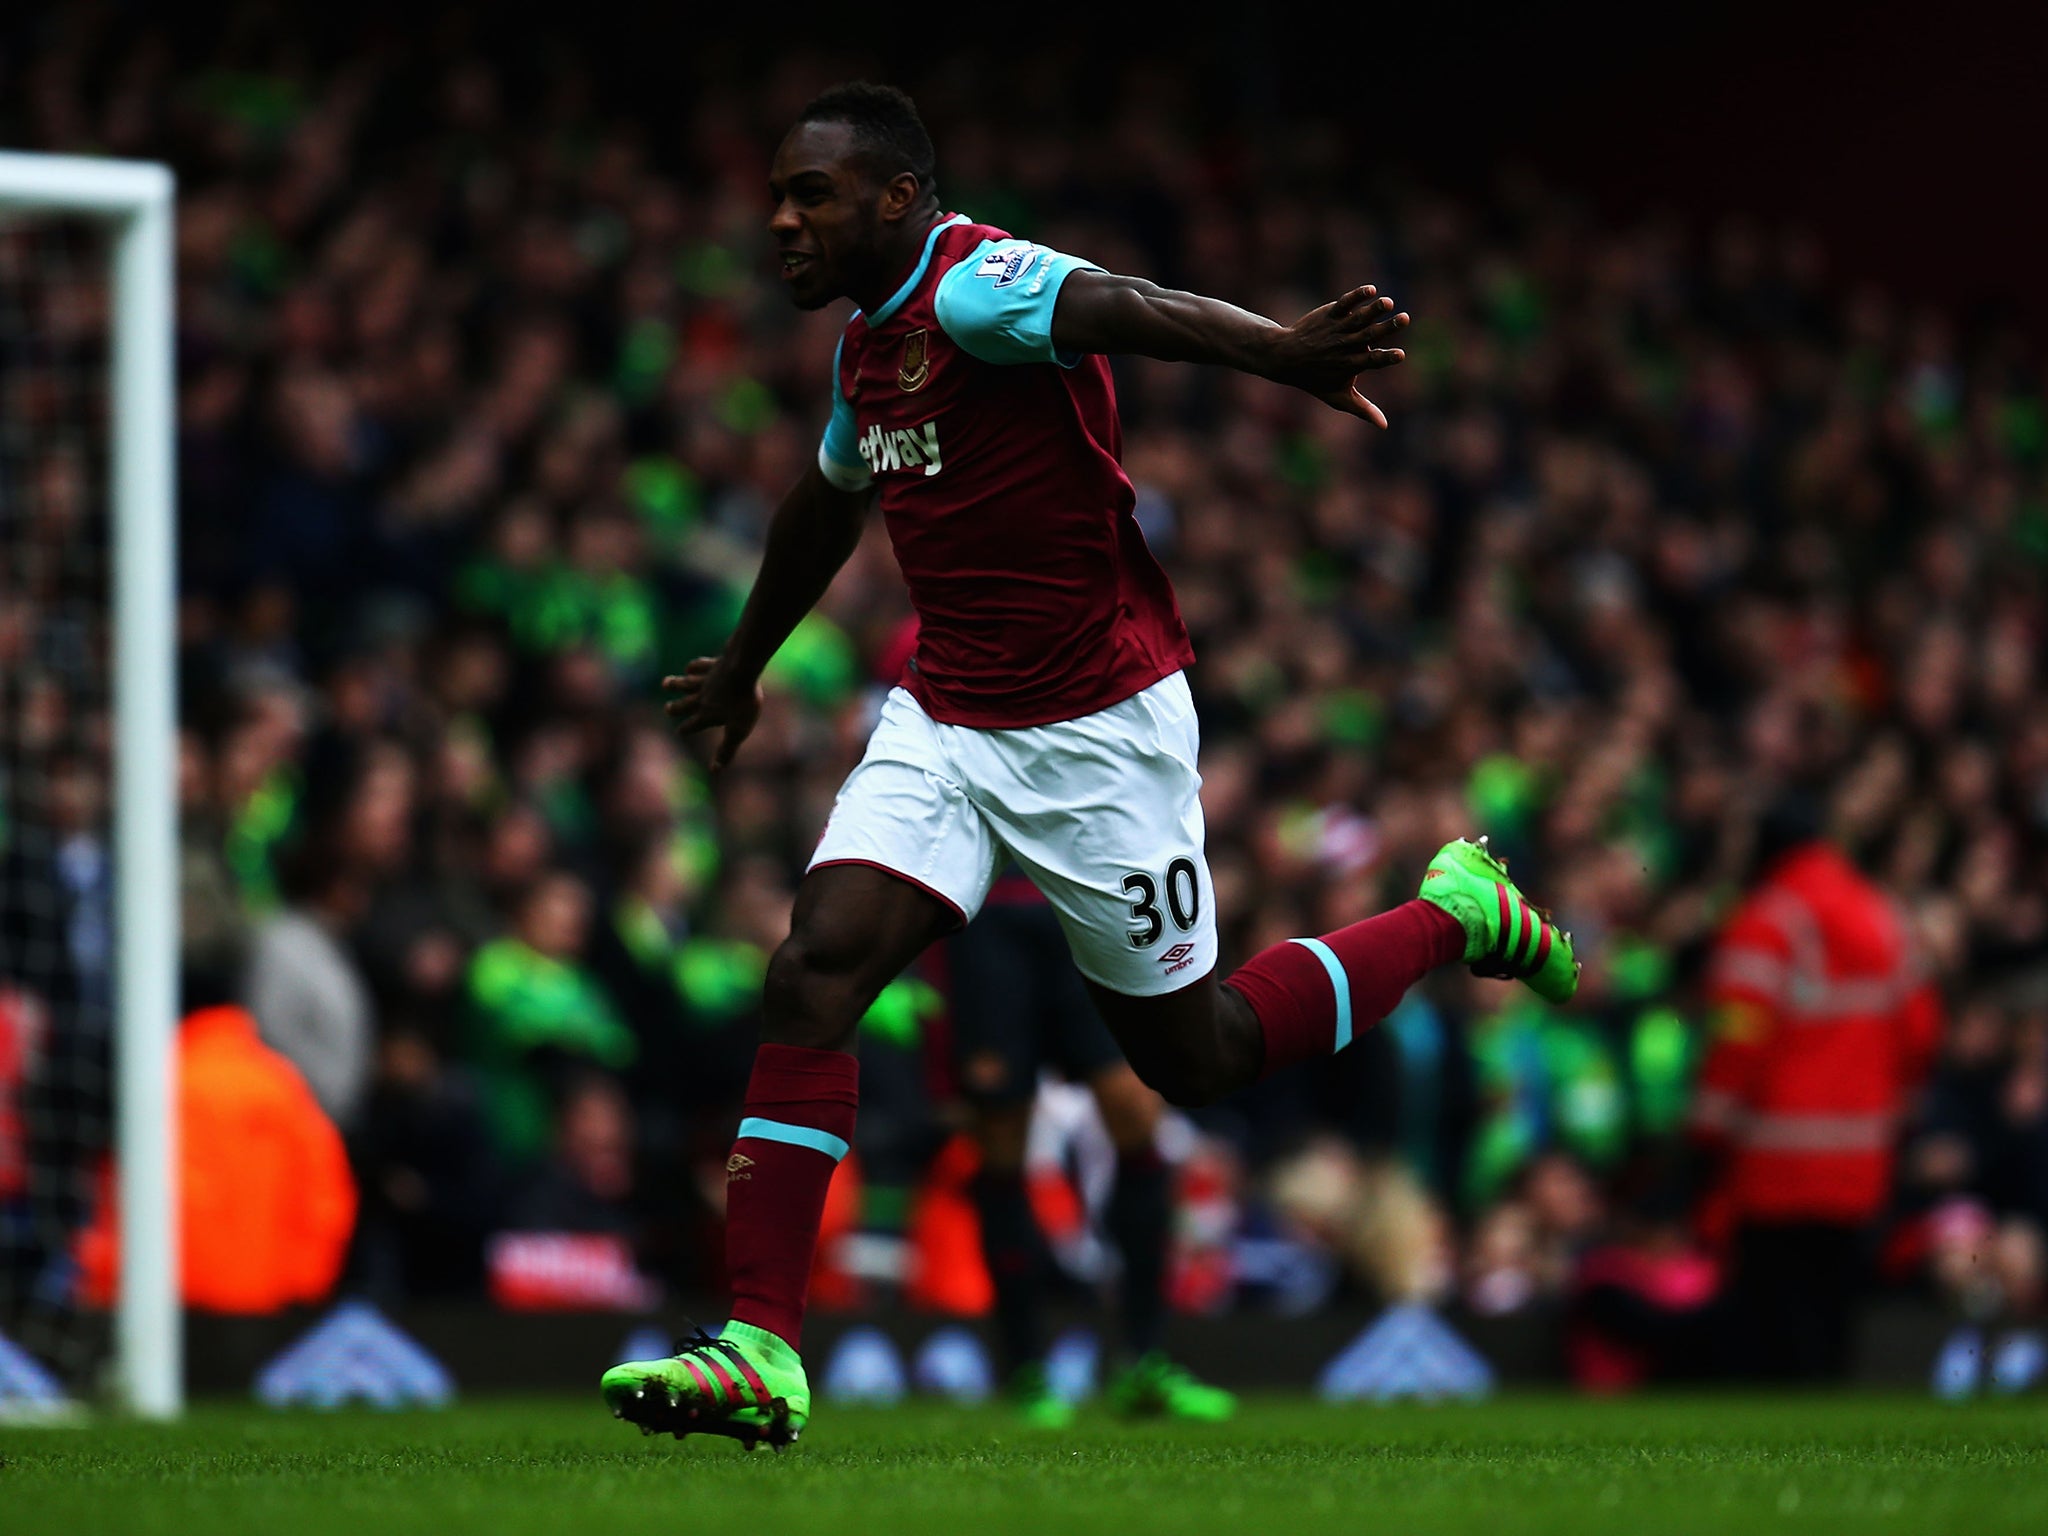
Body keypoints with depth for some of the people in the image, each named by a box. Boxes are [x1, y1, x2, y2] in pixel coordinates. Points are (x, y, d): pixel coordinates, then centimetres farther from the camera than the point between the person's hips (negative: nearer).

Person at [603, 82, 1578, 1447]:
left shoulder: (973, 285, -18)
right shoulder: (868, 339, 9)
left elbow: (1120, 309, -42)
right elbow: (829, 503, 31)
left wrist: (1284, 355, -62)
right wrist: (745, 668, 46)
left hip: (1097, 726, -7)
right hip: (944, 721, 7)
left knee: (1194, 1055, 4)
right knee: (814, 972, -13)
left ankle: (1456, 912, 28)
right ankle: (762, 1355, -15)